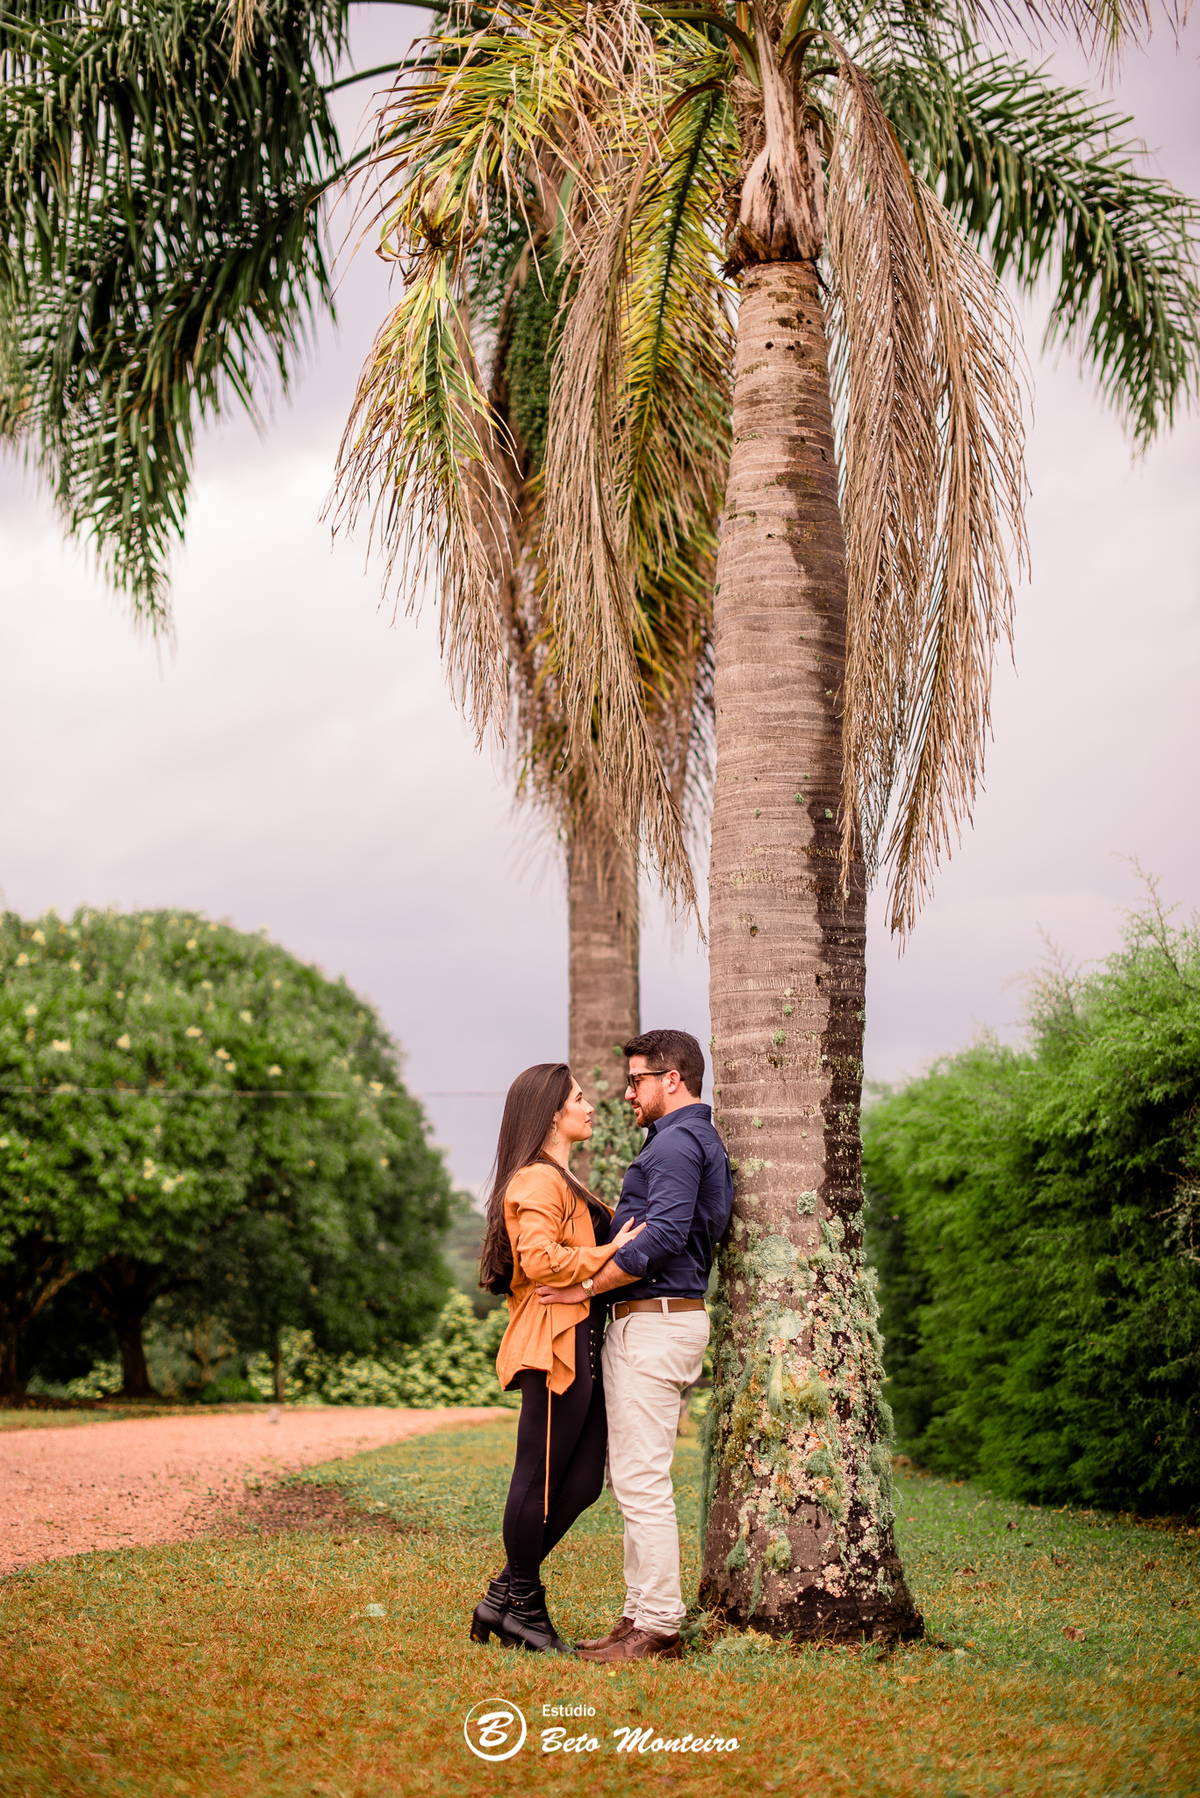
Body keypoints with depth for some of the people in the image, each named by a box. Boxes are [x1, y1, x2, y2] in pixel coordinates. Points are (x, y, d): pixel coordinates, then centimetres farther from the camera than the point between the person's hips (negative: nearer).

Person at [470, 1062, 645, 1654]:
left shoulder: (562, 1181, 24)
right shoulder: (538, 1179, -10)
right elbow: (540, 1261, -22)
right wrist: (611, 1252, -15)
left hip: (582, 1343, 10)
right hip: (554, 1344, -10)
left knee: (583, 1481, 8)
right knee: (540, 1479, -1)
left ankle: (504, 1598, 17)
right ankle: (522, 1605, 11)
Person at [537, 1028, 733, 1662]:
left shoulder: (676, 1141, -12)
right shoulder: (702, 1143, 22)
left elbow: (664, 1236, -23)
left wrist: (588, 1286, -18)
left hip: (653, 1321, -11)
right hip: (668, 1319, 11)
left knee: (641, 1479, -10)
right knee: (633, 1478, 13)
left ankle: (658, 1629, -7)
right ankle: (641, 1615, 16)